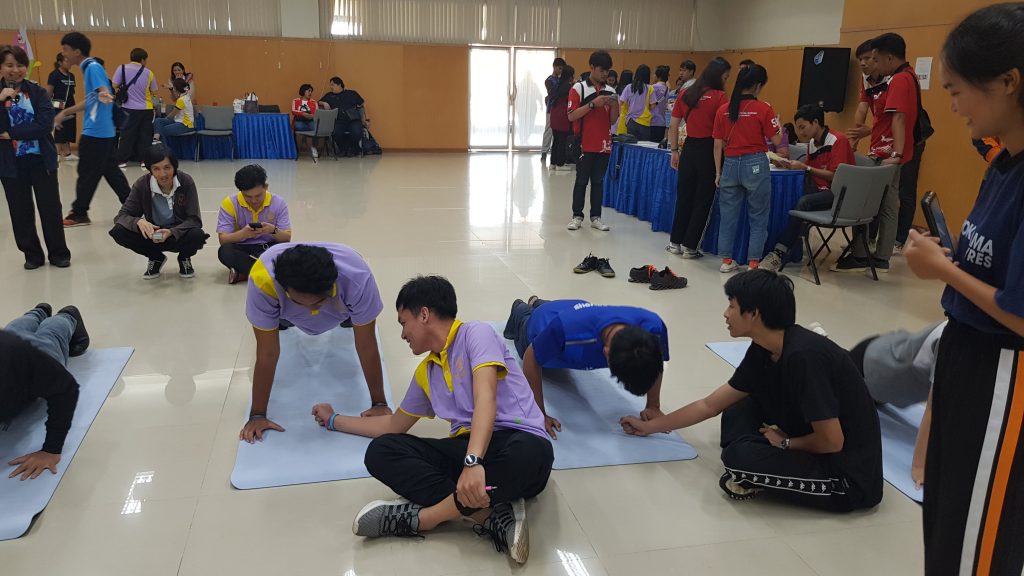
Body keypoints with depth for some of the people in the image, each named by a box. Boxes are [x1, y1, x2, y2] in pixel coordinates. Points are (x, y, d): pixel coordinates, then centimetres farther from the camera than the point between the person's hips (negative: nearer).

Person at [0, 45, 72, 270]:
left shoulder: (37, 92, -1)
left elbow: (46, 124, -13)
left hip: (41, 159, -1)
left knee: (51, 208, 5)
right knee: (21, 211, 8)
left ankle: (59, 253, 17)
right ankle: (32, 254, 20)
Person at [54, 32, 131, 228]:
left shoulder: (93, 67, -12)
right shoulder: (88, 68, 18)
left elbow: (105, 91, -29)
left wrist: (104, 95, -54)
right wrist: (65, 113, 32)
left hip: (95, 132, -10)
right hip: (103, 131, 10)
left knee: (87, 174, -1)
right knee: (111, 171, 11)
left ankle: (79, 214, 8)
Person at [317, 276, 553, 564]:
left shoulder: (476, 333, -2)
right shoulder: (425, 373, 20)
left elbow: (485, 398, -19)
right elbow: (394, 425, 34)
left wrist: (473, 462, -34)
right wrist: (333, 420, 41)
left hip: (517, 441, -6)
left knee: (530, 453, -43)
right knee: (381, 451, -12)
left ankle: (421, 516, -26)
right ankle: (489, 515, -25)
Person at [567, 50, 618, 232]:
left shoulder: (610, 91, 10)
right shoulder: (579, 88, -3)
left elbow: (613, 121, 13)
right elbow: (571, 116, -11)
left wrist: (614, 106, -7)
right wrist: (593, 104, -17)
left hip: (604, 145, 4)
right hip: (585, 144, -4)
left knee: (598, 181, 7)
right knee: (581, 181, 2)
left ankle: (595, 217, 12)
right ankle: (577, 216, 10)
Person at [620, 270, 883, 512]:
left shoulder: (804, 356, -28)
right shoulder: (762, 352, 0)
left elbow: (832, 441, -23)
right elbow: (710, 405, 10)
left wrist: (785, 443, -5)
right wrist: (650, 426, 16)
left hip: (850, 475, -9)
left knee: (740, 456, -25)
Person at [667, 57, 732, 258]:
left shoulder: (685, 94, 6)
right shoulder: (719, 97, -9)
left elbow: (673, 125, 8)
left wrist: (674, 150, 14)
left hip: (689, 148, 5)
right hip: (709, 150, -5)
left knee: (683, 197, 15)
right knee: (702, 200, 6)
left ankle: (675, 242, 20)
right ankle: (689, 246, 10)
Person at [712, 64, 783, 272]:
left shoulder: (723, 110, 2)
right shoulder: (763, 109, -7)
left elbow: (718, 145, 4)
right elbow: (776, 140, -2)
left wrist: (718, 172, 11)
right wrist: (776, 121, 16)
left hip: (730, 164, 3)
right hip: (755, 165, -3)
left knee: (728, 215, 12)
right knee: (758, 217, 8)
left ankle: (726, 260, 17)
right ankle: (754, 262, 8)